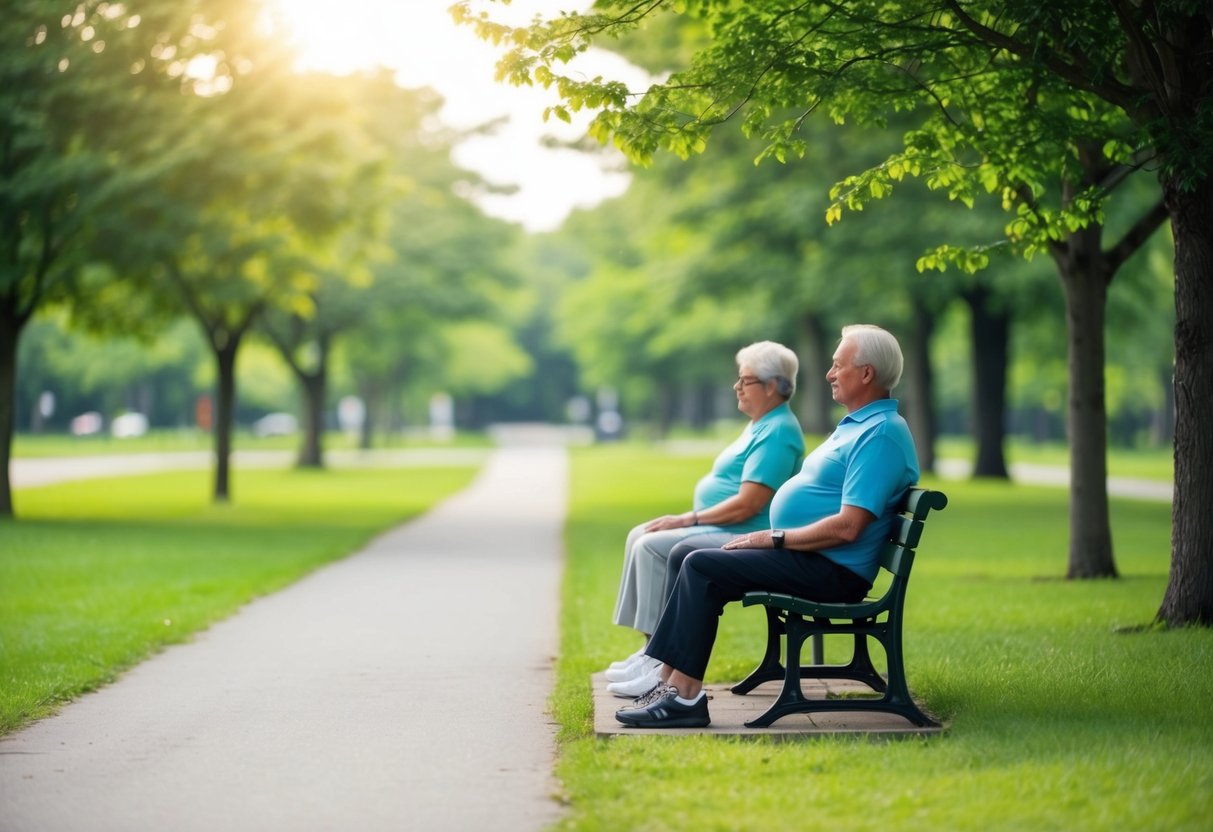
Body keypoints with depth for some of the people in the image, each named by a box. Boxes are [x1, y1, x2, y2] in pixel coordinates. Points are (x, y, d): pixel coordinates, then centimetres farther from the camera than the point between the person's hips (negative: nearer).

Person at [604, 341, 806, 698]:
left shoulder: (777, 432, -17)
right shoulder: (761, 425, 18)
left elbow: (747, 505, -23)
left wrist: (687, 519, -16)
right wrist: (687, 518, 9)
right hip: (721, 528, 11)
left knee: (653, 546, -22)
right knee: (639, 537, 7)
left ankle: (662, 664, -18)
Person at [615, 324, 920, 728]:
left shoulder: (881, 433, -17)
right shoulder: (856, 424, 18)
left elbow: (847, 527, -24)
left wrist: (774, 538, -15)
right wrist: (767, 538, 12)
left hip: (831, 572, -10)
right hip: (807, 558, 10)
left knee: (702, 567, -17)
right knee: (698, 565, 2)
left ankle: (686, 695, -17)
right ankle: (668, 682, -3)